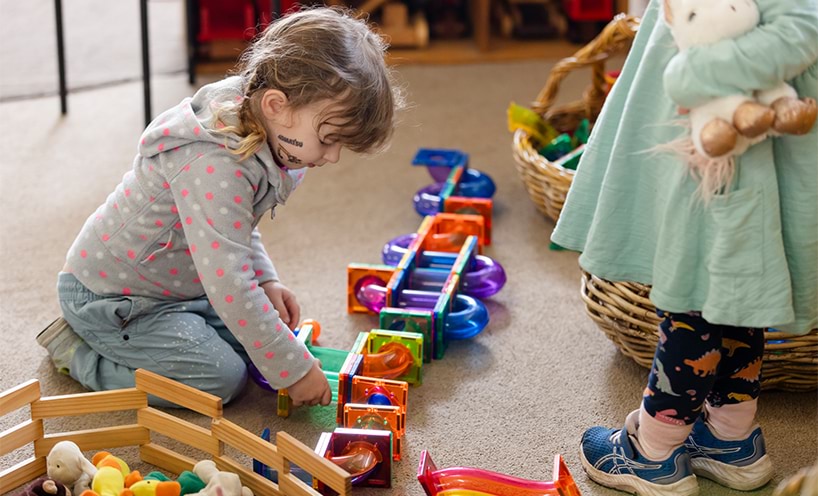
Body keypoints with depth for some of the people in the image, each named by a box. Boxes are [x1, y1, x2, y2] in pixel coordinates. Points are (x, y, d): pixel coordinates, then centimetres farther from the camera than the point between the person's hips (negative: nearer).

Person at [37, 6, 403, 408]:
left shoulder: (259, 136, -6)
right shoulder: (215, 165, -36)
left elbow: (237, 228, 14)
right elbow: (229, 288, -37)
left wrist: (266, 281, 0)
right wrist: (294, 370, -29)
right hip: (108, 294, -9)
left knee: (249, 339, 9)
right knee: (221, 378, -15)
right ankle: (78, 353, 1)